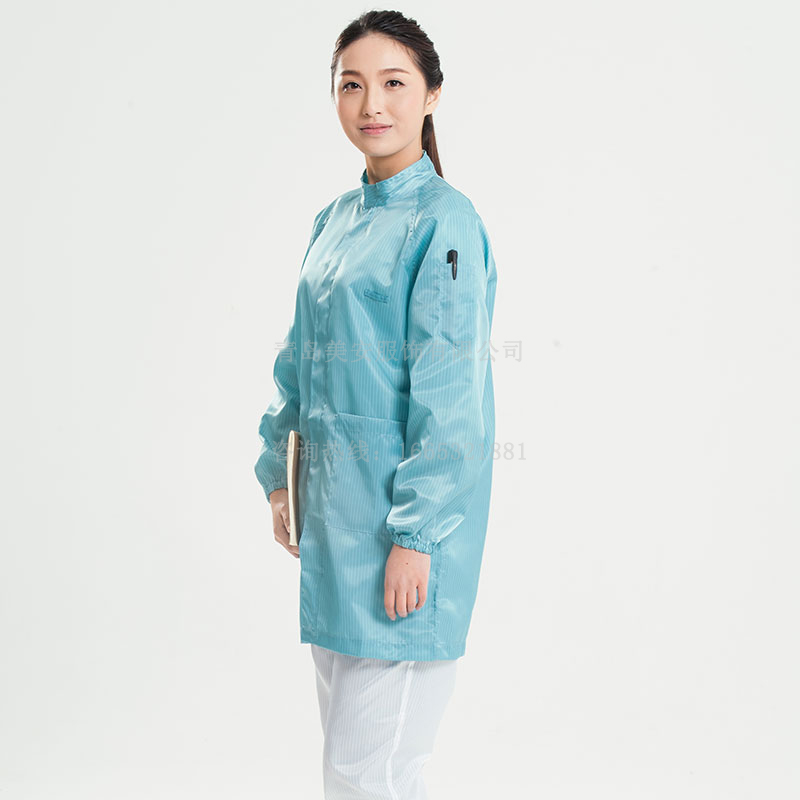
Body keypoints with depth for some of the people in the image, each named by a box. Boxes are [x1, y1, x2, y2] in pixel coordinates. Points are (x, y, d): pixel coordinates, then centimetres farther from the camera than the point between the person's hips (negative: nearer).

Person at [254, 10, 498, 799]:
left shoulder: (444, 222, -12)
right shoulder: (334, 220, 12)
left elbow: (449, 393, -16)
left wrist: (415, 535, -19)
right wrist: (277, 469, 16)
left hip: (403, 505, -8)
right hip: (333, 504, 8)